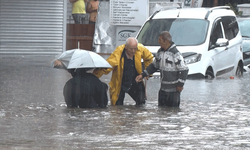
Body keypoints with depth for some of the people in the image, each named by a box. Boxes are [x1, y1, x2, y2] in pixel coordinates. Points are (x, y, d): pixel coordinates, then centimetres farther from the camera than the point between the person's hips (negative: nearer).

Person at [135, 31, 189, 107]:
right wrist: (142, 75, 14)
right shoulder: (160, 52, 8)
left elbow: (184, 70, -16)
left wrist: (180, 84, -14)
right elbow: (154, 66, 21)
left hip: (174, 90, -7)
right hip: (163, 89, 8)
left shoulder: (175, 53, -17)